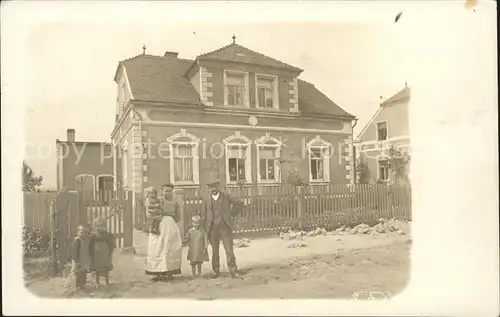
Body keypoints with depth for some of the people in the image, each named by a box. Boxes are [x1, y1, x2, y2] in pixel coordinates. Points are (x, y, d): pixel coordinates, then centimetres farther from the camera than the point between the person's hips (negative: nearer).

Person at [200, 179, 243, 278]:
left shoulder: (226, 197, 6)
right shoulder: (207, 201, 10)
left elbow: (239, 204, 12)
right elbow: (202, 215, 13)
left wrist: (231, 214, 6)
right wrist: (206, 227, 4)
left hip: (225, 227, -2)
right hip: (213, 229, 2)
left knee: (229, 250, -8)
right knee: (214, 251, 7)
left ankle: (233, 271, -3)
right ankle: (216, 271, 19)